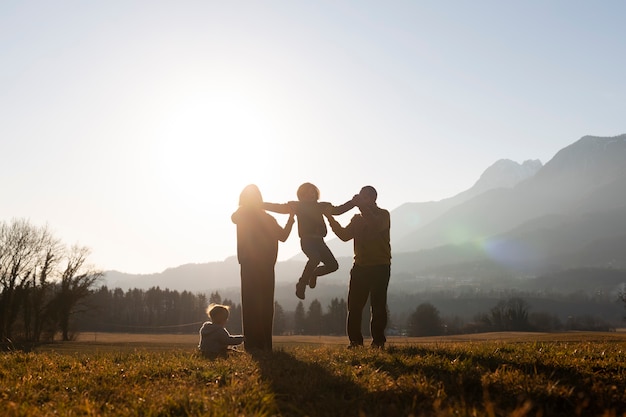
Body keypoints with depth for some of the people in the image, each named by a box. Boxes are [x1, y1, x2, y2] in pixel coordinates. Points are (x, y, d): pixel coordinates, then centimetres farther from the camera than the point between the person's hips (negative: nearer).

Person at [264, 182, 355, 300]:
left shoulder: (320, 206, 17)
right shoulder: (297, 206, 5)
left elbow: (338, 210, 22)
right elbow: (279, 208, 2)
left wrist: (353, 202, 16)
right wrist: (260, 204, -6)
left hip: (319, 241, 6)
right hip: (307, 240, -6)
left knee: (333, 265, -4)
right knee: (315, 258, -34)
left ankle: (313, 273, 24)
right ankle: (302, 284, -18)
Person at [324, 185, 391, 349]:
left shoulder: (383, 215, 1)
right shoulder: (357, 218, 17)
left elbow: (376, 226, -21)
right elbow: (345, 235, 7)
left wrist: (361, 206, -21)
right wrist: (330, 218, -2)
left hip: (380, 267, -5)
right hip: (360, 266, 5)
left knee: (378, 305, -5)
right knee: (354, 305, -1)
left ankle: (378, 341, -1)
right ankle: (355, 340, 3)